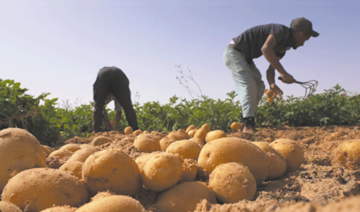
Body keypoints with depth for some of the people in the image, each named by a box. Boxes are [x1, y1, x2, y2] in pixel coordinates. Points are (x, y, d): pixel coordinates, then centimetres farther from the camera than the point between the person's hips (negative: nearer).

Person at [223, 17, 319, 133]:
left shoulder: (283, 47, 11)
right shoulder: (282, 30, -18)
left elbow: (270, 68, 5)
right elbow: (265, 49, -36)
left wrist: (272, 84, -16)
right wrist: (283, 72, -37)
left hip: (245, 57, 10)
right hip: (234, 52, -10)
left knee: (259, 87, 11)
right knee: (248, 85, -20)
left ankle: (248, 120, 14)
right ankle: (248, 126, -24)